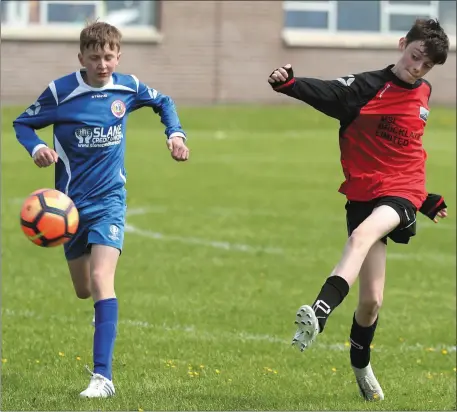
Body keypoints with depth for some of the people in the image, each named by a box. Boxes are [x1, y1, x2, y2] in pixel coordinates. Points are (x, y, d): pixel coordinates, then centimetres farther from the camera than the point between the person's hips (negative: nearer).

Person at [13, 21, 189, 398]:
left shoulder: (127, 88, -4)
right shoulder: (60, 92, -11)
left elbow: (163, 102, 16)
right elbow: (23, 123, -1)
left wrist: (175, 133, 0)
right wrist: (37, 148, -21)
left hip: (109, 200, -1)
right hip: (71, 202, 1)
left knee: (100, 279, -21)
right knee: (83, 290, 12)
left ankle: (103, 376, -26)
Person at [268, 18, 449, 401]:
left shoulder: (422, 95, 11)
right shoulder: (369, 86, -4)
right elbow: (326, 93, -22)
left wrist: (427, 199, 31)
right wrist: (288, 83, -42)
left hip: (402, 193, 1)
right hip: (364, 194, -1)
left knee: (363, 234, -34)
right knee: (371, 299, 2)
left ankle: (320, 313, -49)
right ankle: (361, 366, 28)